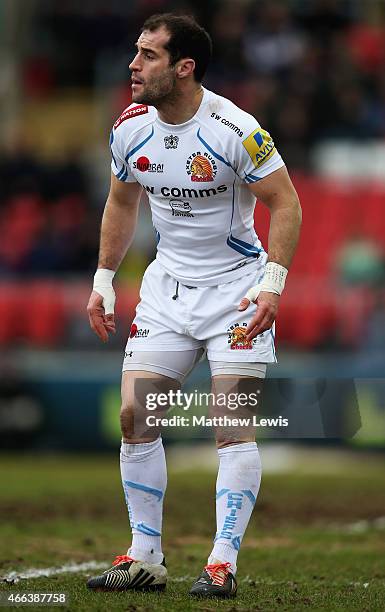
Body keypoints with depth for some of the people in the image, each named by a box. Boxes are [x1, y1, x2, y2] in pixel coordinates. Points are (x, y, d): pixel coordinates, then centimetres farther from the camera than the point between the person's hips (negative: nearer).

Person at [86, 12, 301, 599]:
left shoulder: (235, 130, -20)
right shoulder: (130, 128, -2)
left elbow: (286, 203, -13)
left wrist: (272, 283, -21)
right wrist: (104, 279, 13)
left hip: (236, 285, -5)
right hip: (168, 282, 5)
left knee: (233, 424, -11)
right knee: (134, 414, -2)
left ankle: (223, 565, -6)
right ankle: (144, 560, 7)